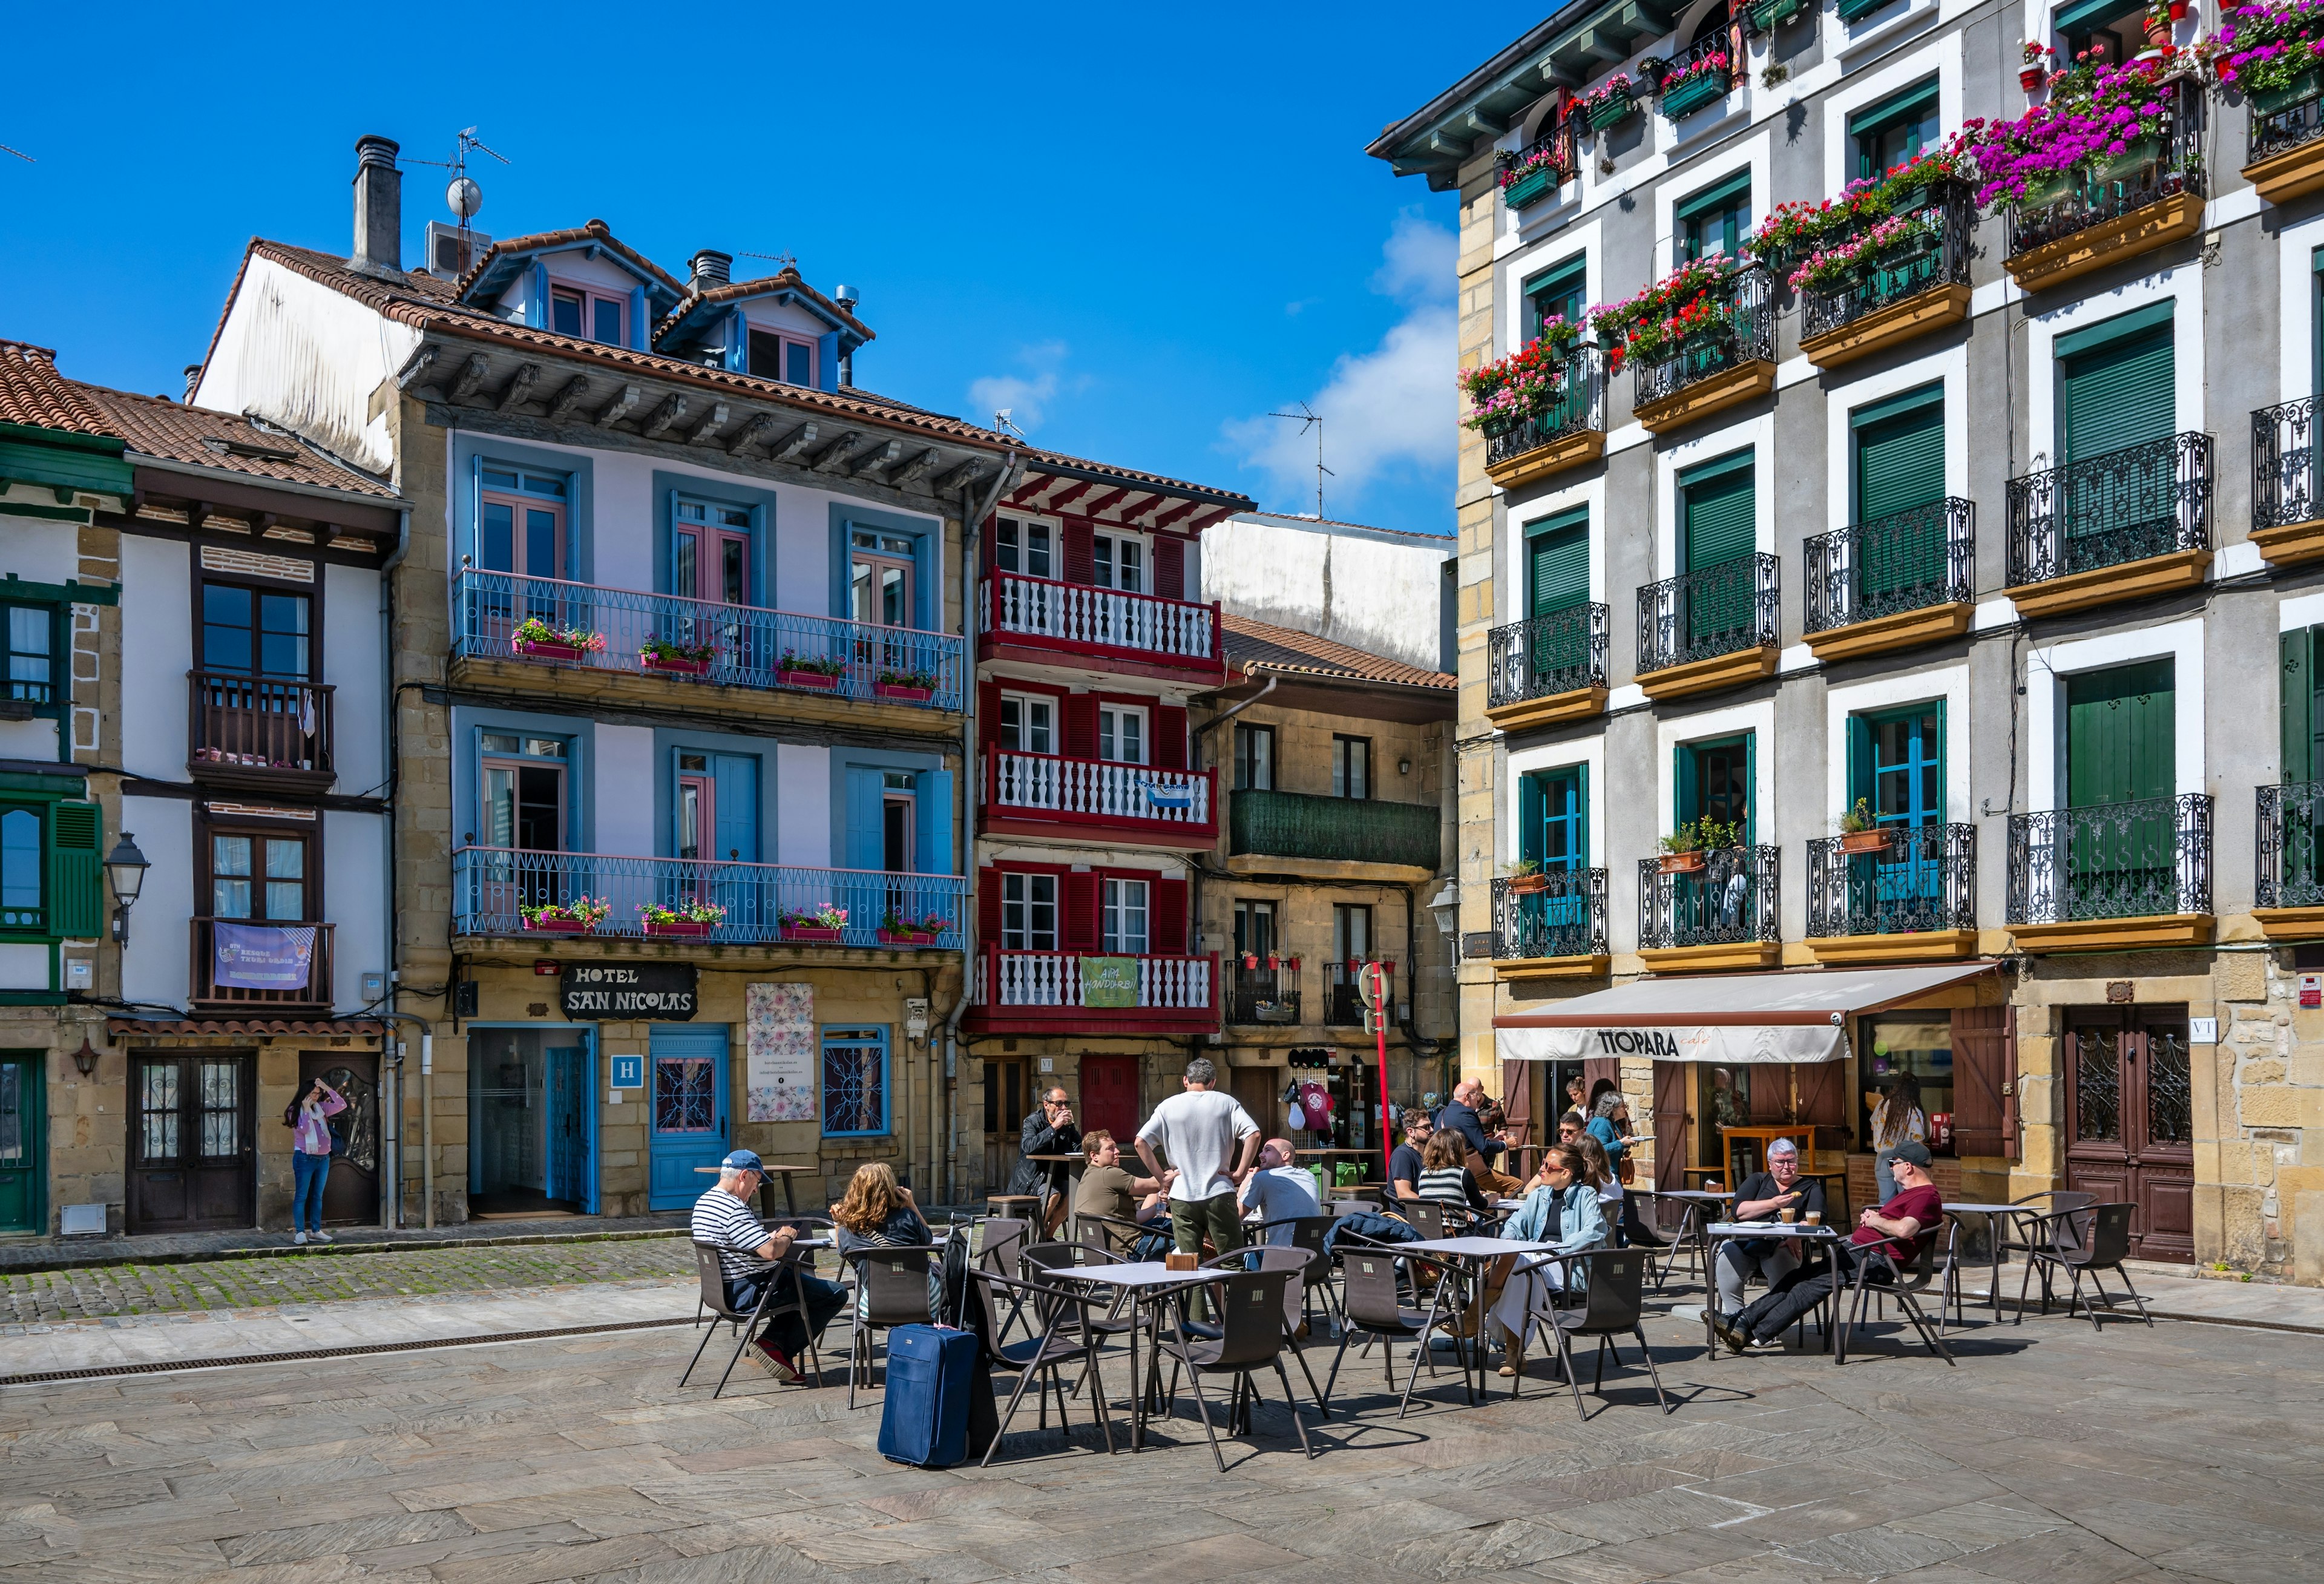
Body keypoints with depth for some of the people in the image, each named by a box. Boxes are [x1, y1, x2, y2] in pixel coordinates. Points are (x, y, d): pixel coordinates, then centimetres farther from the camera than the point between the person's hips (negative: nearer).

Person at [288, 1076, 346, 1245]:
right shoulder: (297, 1112, -4)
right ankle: (300, 1232, -3)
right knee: (301, 1196, -4)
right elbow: (304, 1129, -18)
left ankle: (316, 1230, 14)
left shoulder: (321, 1108, 9)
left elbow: (342, 1105, -2)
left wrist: (327, 1088, -7)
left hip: (323, 1159, 5)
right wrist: (306, 1110, -14)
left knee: (318, 1196, 9)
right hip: (305, 1158, -5)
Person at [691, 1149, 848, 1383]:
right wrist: (786, 1237, -8)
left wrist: (773, 1237, 9)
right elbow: (771, 1251, -29)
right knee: (836, 1294, -4)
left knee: (802, 1280, 30)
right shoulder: (734, 1210, -24)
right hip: (750, 1292, -10)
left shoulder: (702, 1204, 9)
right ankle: (777, 1348, -2)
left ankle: (771, 1341, 13)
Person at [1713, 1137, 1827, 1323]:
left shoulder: (1810, 1188, 21)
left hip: (1782, 1246, -1)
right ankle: (1733, 1315, -29)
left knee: (1782, 1258, -37)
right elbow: (1738, 1210, 6)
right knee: (1728, 1252, -32)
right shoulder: (1757, 1180, 23)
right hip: (1746, 1242, 1)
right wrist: (1773, 1204, -6)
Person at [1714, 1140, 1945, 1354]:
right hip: (1855, 1251, 10)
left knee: (1812, 1285, -18)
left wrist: (1877, 1221, -10)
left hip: (1874, 1261, -10)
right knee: (1797, 1278, -1)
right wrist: (1869, 1219, 10)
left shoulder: (1927, 1196, -11)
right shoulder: (1912, 1191, 24)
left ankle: (1761, 1335, -16)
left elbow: (1904, 1229, -30)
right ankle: (1742, 1323, -8)